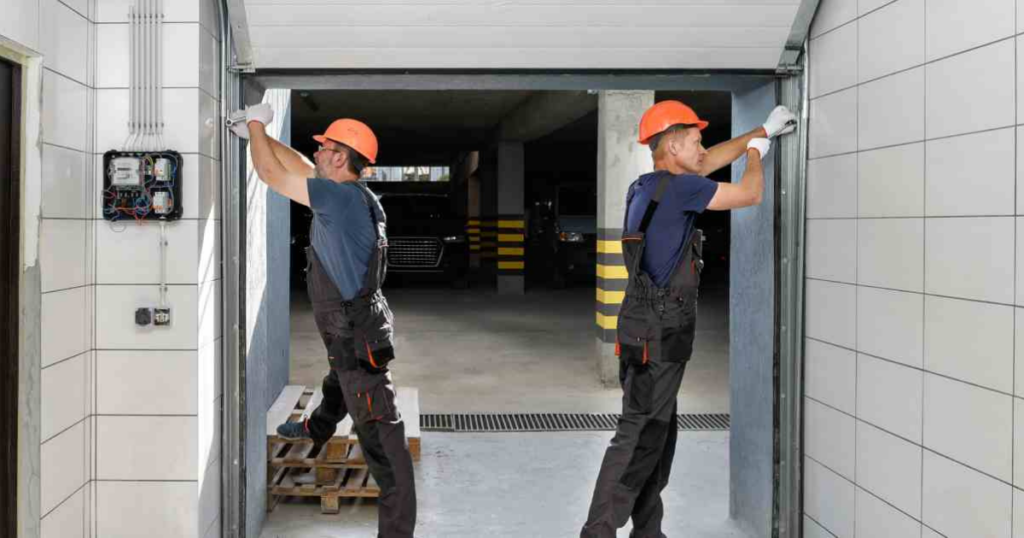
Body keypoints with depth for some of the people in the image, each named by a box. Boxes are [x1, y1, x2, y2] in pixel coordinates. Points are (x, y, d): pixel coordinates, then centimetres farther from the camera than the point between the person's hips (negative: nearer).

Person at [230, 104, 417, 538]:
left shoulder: (343, 196, -22)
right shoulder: (348, 195, 5)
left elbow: (271, 173, -16)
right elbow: (298, 167, 20)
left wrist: (256, 126, -1)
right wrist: (259, 134, 20)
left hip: (358, 336, -11)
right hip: (350, 330, 11)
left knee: (381, 437, -8)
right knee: (337, 385, 39)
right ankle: (316, 430, 69)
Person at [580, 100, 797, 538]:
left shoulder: (645, 186, 11)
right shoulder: (679, 187, -16)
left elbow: (710, 161, 26)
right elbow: (750, 195, -6)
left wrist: (763, 131, 32)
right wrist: (756, 153, 15)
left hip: (653, 332, 10)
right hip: (658, 336, -10)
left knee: (658, 436, 15)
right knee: (639, 438, -7)